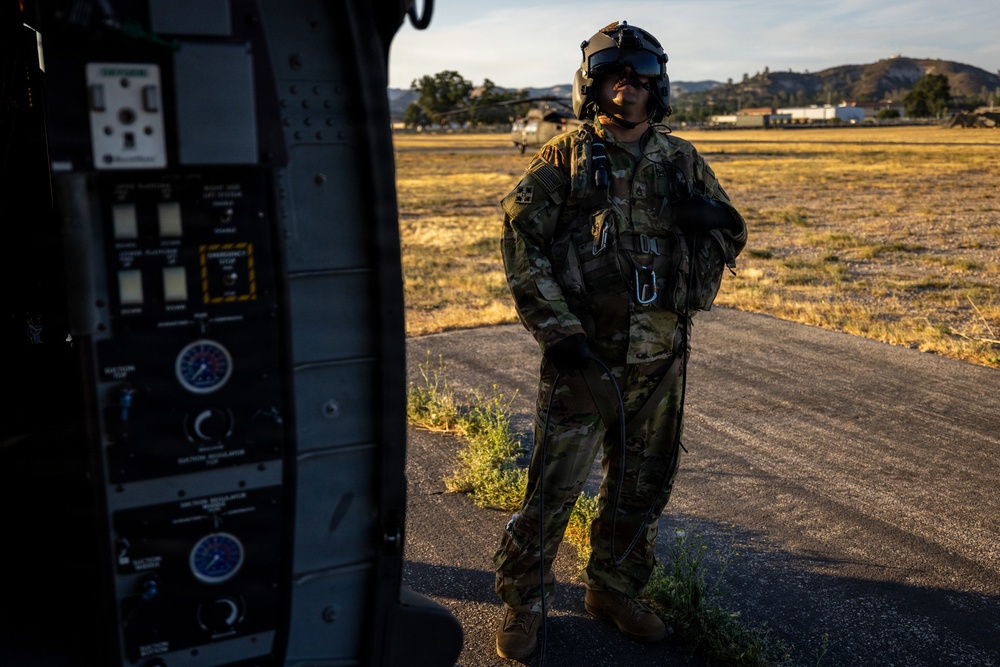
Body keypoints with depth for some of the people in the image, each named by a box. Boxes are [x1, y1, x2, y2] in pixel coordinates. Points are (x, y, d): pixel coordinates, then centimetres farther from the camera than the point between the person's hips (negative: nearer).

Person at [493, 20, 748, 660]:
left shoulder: (682, 162, 9)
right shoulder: (564, 158, -2)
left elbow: (733, 236, 16)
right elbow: (521, 245, -6)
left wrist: (706, 215, -8)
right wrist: (558, 332, -14)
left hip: (660, 355, 4)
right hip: (584, 354, -4)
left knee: (642, 486, 14)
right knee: (553, 486, 0)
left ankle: (615, 590, 35)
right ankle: (524, 603, 20)